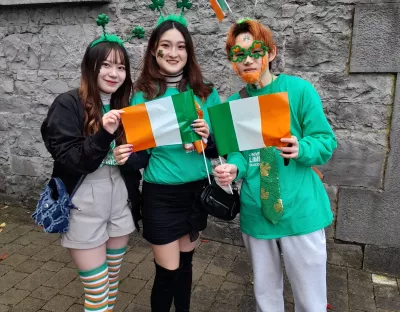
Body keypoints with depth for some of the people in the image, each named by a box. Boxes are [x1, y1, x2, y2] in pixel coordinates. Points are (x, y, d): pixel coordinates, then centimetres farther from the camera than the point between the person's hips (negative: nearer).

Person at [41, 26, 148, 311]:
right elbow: (67, 160, -18)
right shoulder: (68, 104, -11)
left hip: (120, 203, 5)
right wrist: (103, 134, -30)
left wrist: (129, 157, -16)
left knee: (113, 282, 19)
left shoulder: (124, 106, 6)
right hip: (85, 209, -5)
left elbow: (142, 155, 6)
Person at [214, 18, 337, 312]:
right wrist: (233, 168, -17)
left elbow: (326, 141, -7)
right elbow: (237, 151, 6)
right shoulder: (233, 103, 5)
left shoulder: (299, 90, -6)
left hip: (300, 211, -3)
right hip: (255, 213, 4)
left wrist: (300, 149, -28)